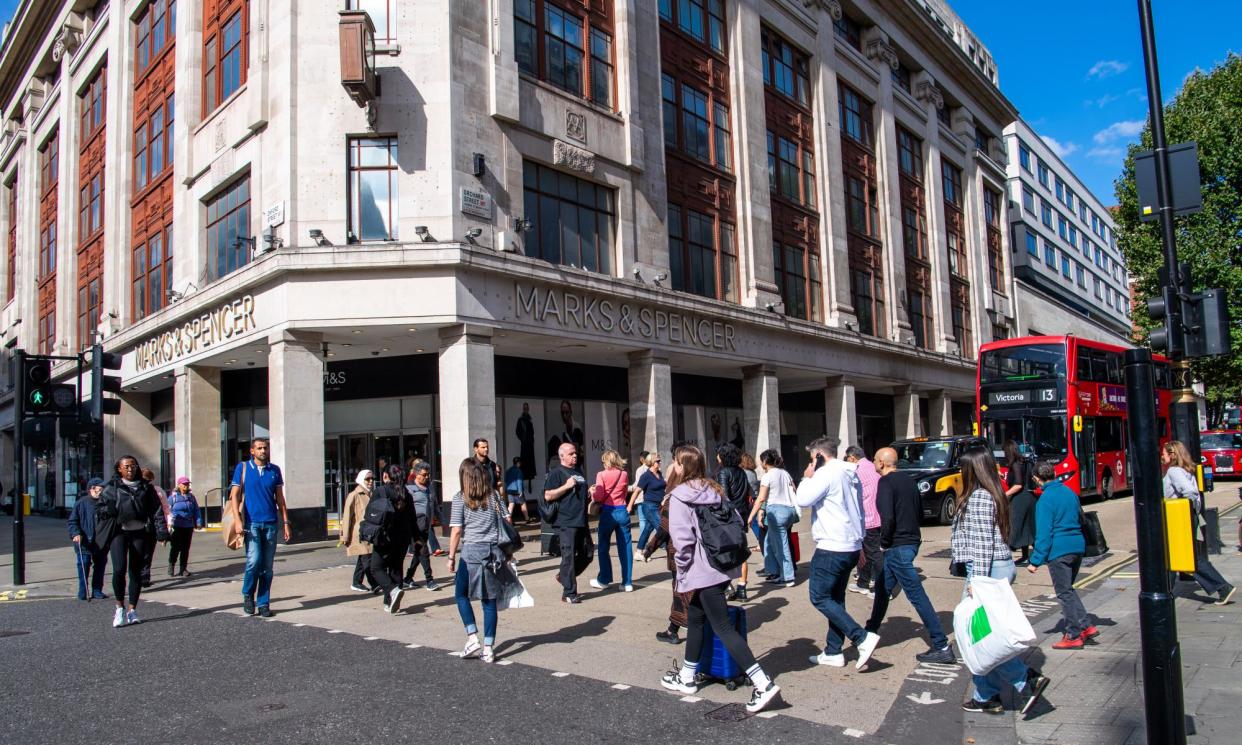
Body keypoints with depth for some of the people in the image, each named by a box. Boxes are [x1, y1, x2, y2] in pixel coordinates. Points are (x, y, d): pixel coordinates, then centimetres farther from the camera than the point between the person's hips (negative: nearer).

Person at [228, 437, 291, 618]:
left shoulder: (274, 470, 10)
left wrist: (285, 522, 8)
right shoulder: (242, 468, 4)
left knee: (267, 566, 5)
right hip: (251, 523, -3)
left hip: (271, 523, 3)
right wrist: (238, 520, -10)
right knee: (254, 561, -15)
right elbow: (235, 495, 1)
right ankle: (247, 595, 10)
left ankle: (263, 603, 14)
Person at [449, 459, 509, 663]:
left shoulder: (460, 498, -3)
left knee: (461, 594, 16)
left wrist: (451, 557, 2)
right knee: (490, 600, 7)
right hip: (494, 551, 3)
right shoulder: (494, 495, 7)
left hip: (471, 551, -3)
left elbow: (456, 531, -5)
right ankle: (488, 648, 7)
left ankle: (473, 637, 4)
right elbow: (507, 521, 5)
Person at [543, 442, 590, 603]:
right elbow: (548, 495, -13)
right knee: (569, 556, -7)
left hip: (581, 521, 8)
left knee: (585, 554, 11)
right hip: (567, 522, -8)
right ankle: (569, 593, -2)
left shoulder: (578, 472, 21)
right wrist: (566, 486, -17)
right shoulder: (556, 473, -4)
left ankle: (565, 577, 31)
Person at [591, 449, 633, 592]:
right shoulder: (624, 474, 5)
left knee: (603, 547, 12)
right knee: (625, 548, 6)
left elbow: (599, 496, -10)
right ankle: (627, 582, 7)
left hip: (608, 512, -3)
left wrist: (592, 493, 10)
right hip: (622, 511, 3)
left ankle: (603, 580, 20)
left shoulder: (602, 475, -7)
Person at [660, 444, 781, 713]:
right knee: (695, 620, 21)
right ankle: (687, 677, 32)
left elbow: (682, 539, -17)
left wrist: (682, 573, -6)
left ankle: (763, 684, -8)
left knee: (723, 628, -4)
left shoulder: (679, 497, -12)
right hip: (723, 565, 8)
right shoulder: (715, 490, 9)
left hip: (702, 570, -8)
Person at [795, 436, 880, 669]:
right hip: (851, 546, 10)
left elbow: (802, 499, -20)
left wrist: (807, 478, -3)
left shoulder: (827, 473, -15)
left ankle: (863, 638, -10)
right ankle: (833, 652, 18)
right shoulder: (850, 475, 15)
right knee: (835, 598, 15)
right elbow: (859, 512, 21)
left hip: (831, 548, -10)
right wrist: (860, 544, 27)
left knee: (820, 598, -3)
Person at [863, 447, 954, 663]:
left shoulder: (886, 482, -15)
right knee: (882, 588, 21)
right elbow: (920, 513, 18)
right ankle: (870, 633, 34)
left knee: (917, 596, -6)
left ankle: (942, 647, -3)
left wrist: (885, 541, -10)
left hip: (897, 546, -10)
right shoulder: (908, 480, 12)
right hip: (911, 541, 10)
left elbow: (887, 517, -24)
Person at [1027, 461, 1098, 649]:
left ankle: (1074, 636, 8)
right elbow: (1080, 519, 19)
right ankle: (1086, 627, 17)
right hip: (1078, 546, 8)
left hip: (1059, 551, -7)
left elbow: (1044, 533, -17)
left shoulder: (1045, 500, -14)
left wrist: (1036, 561, -13)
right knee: (1068, 589, 21)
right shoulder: (1070, 492, 9)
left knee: (1064, 593, 3)